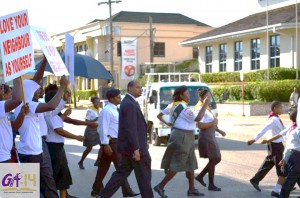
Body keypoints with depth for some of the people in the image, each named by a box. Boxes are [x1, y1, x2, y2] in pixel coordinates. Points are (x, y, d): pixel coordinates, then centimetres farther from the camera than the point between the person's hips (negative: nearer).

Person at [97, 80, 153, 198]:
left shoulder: (129, 102, 16)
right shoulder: (130, 104, -18)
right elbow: (131, 128, -24)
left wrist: (141, 144, 23)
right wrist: (136, 148, -25)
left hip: (128, 146, 10)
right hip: (133, 146, -10)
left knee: (122, 172, 14)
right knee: (144, 176, 1)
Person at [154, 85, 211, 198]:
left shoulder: (173, 105, 8)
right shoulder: (184, 108, -20)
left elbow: (159, 115, 14)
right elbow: (198, 118, -29)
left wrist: (167, 123, 8)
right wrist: (205, 104, -24)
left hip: (184, 137, 10)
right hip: (183, 137, -10)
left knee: (191, 163, 14)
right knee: (177, 165, -4)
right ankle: (160, 187, 1)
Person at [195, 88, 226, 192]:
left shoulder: (207, 108, 15)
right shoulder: (200, 109, -15)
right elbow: (200, 125, -25)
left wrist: (219, 130, 14)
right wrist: (213, 122, -18)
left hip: (211, 137, 10)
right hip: (206, 137, -10)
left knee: (217, 159, 13)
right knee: (213, 160, -3)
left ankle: (200, 176, 21)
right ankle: (211, 185, 7)